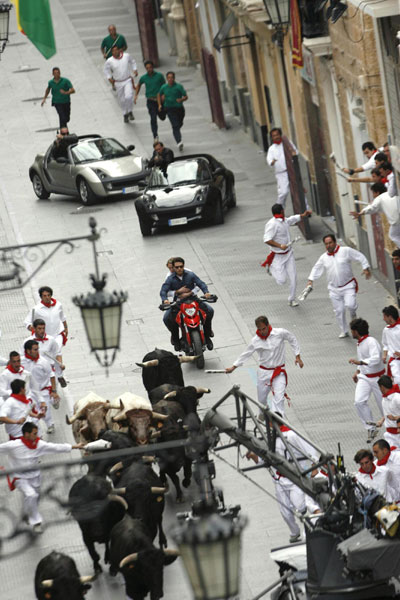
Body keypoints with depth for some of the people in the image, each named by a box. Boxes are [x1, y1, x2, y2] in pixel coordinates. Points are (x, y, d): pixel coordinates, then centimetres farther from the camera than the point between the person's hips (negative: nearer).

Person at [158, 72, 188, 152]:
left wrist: (181, 99, -29)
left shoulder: (179, 87, -7)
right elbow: (159, 95, 19)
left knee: (179, 124, 18)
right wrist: (159, 105, 10)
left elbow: (186, 96, -7)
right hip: (170, 109, -1)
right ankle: (179, 142, -29)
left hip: (179, 108, 1)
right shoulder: (164, 87, 0)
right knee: (175, 125, -16)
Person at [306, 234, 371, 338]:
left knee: (350, 304, -23)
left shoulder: (346, 251, -7)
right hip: (334, 288, 4)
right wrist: (311, 280, 4)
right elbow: (316, 269, 15)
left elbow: (360, 257, -2)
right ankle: (344, 331, 20)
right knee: (339, 311, 4)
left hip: (348, 285, -4)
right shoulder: (323, 257, 5)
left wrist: (366, 268, -8)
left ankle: (353, 313, 14)